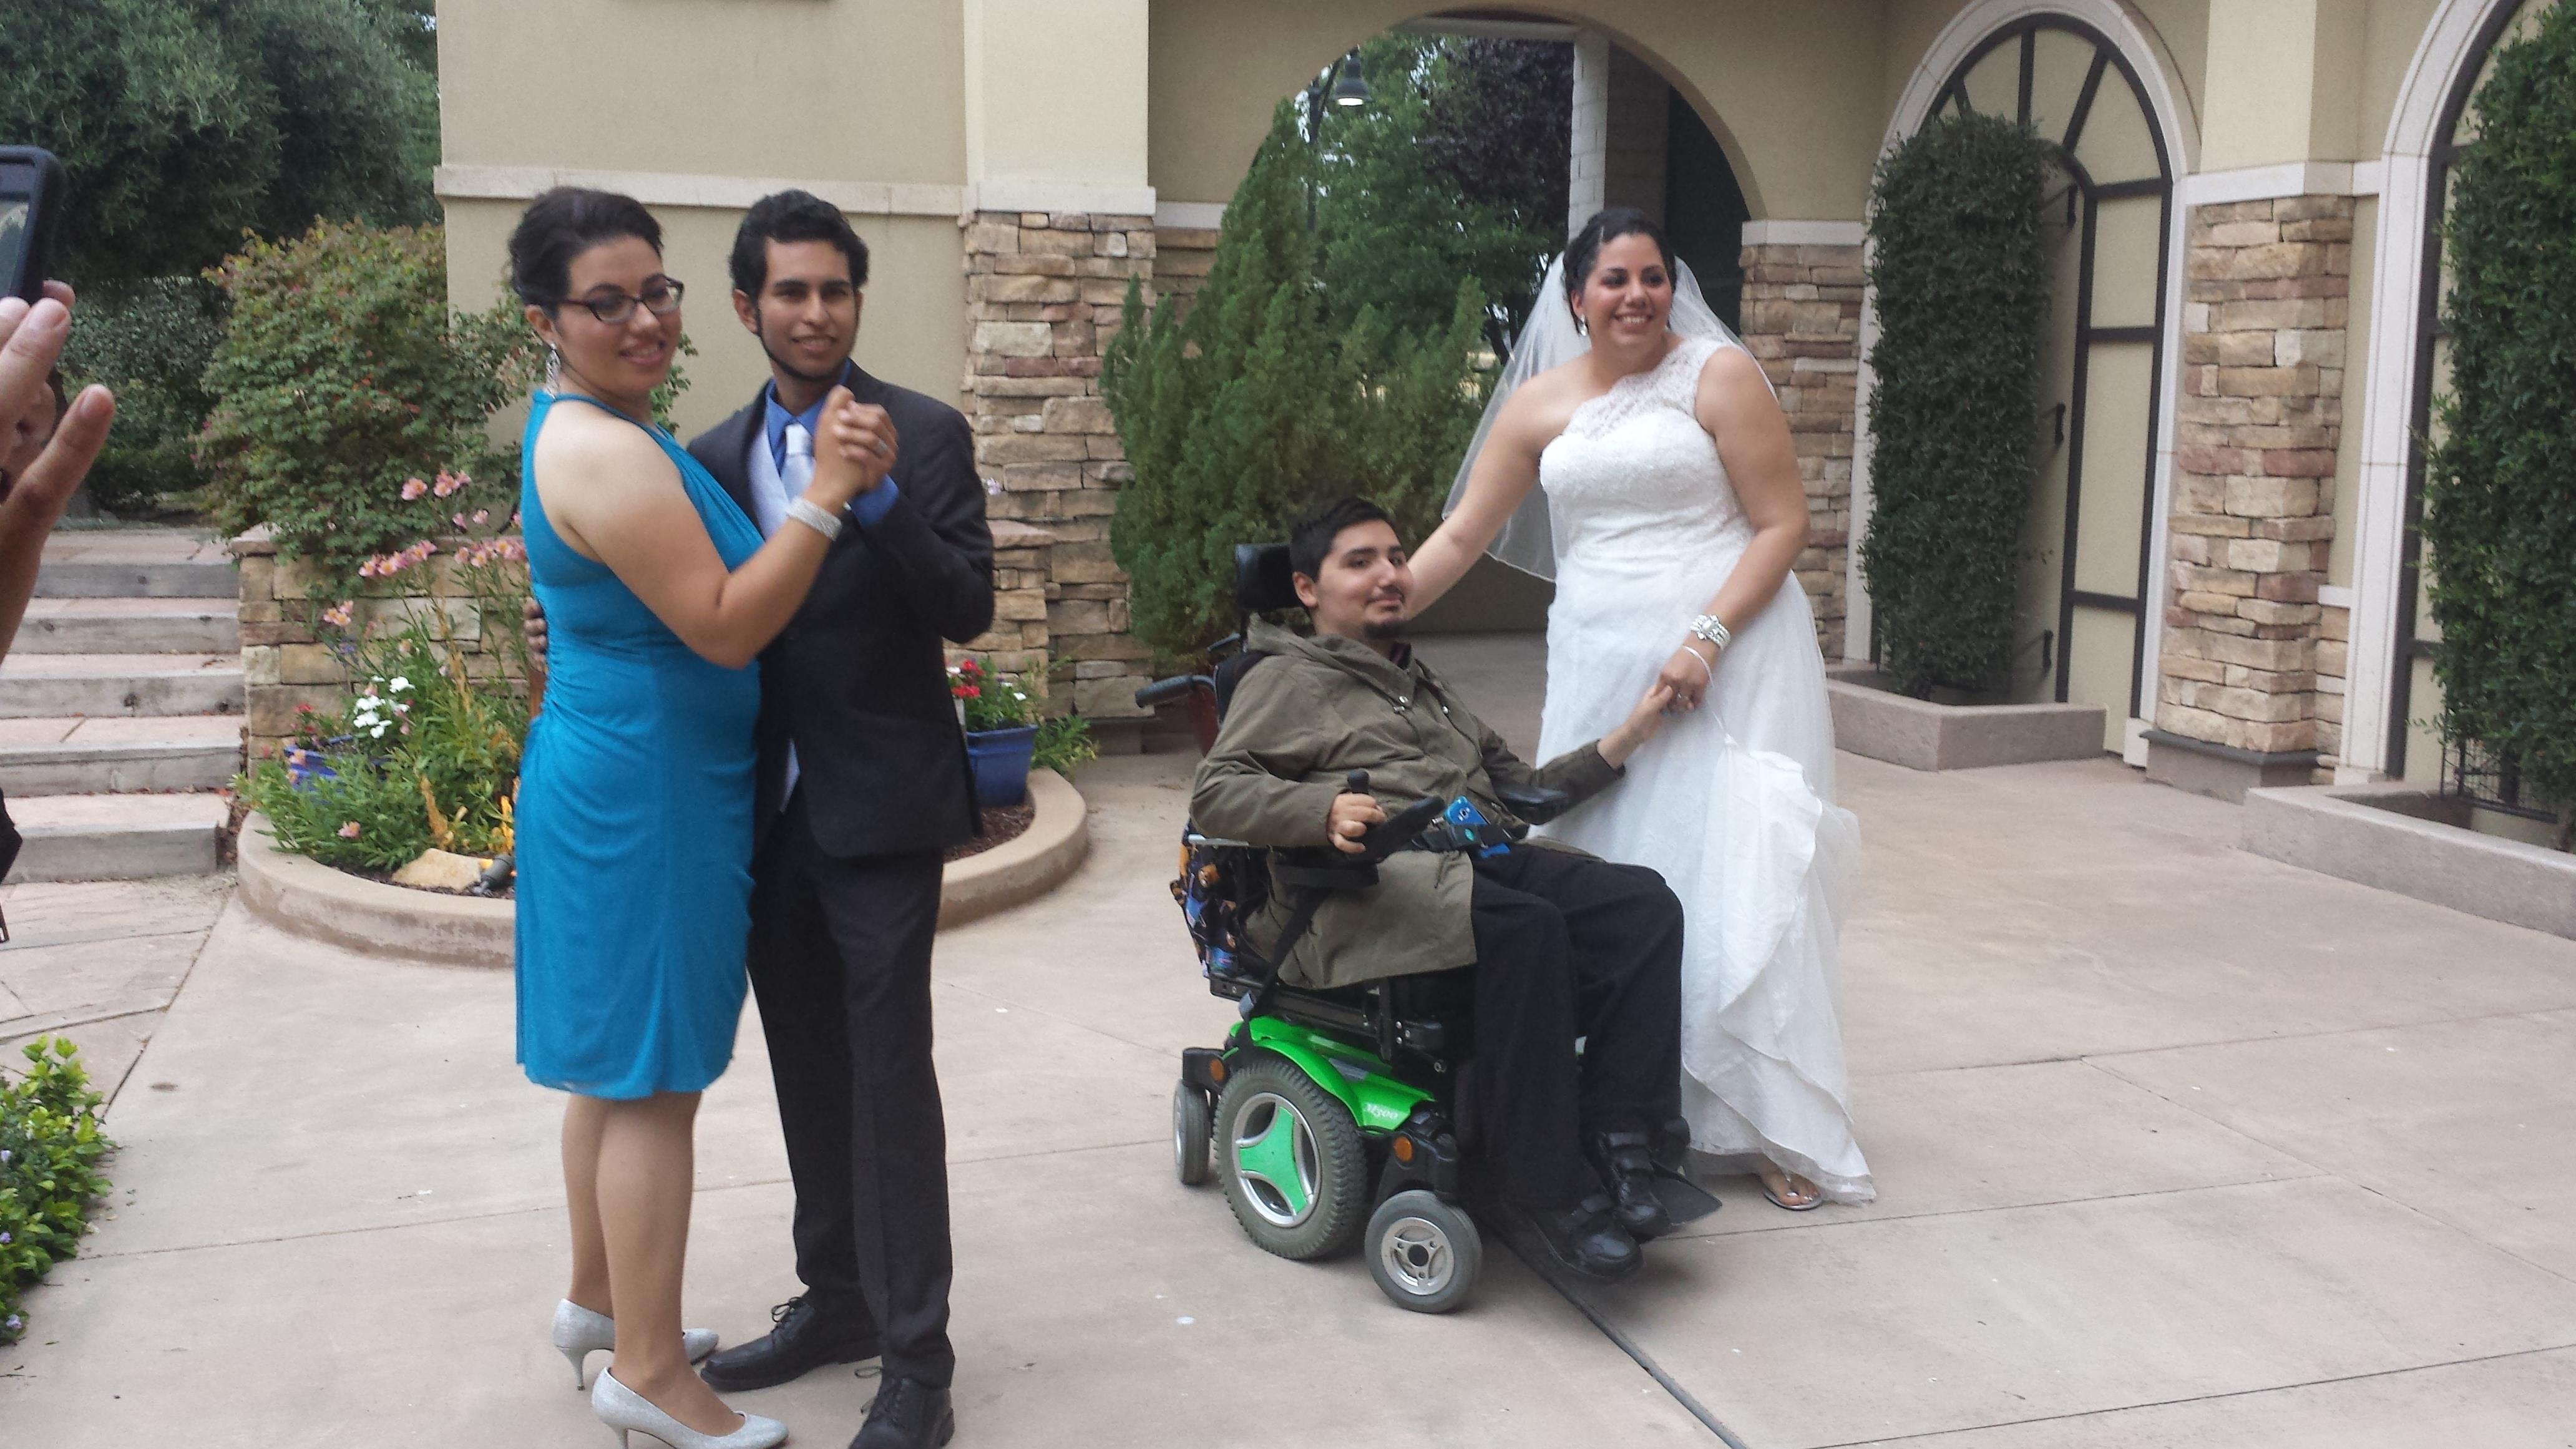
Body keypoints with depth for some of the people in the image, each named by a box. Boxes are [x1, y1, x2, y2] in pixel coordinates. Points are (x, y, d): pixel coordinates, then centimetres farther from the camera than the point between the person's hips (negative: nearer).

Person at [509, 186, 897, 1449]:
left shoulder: (586, 430, 12)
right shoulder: (607, 454, -21)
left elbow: (713, 584, 12)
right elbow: (725, 628, -23)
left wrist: (832, 483, 2)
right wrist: (828, 493, -23)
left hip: (610, 781, 10)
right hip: (647, 792, -10)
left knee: (615, 1062, 20)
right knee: (657, 1082, -1)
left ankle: (599, 1300, 35)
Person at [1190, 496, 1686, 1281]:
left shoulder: (1423, 685, 38)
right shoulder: (1288, 681, 15)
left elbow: (1519, 788, 34)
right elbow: (1213, 793, -1)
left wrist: (1623, 740, 22)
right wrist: (1324, 810, -19)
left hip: (1483, 860, 7)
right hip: (1369, 885, -7)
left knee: (1642, 903, -21)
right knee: (1527, 929, -35)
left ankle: (1618, 1142, -24)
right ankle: (1543, 1190, -30)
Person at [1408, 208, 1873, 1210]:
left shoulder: (1719, 374, -3)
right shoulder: (1539, 403, 9)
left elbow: (1782, 524, -6)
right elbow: (1460, 536, 11)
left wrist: (1707, 639, -17)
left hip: (1727, 656, -4)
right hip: (1598, 665, 4)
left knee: (1730, 881, -6)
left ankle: (1775, 1130, 4)